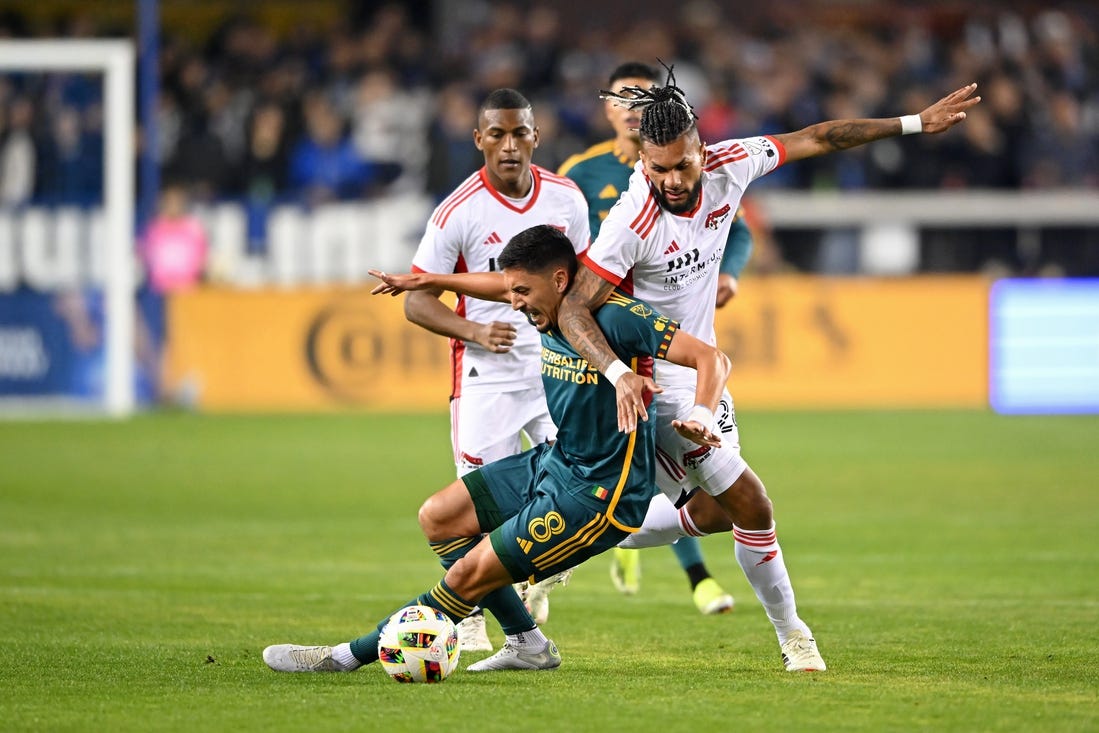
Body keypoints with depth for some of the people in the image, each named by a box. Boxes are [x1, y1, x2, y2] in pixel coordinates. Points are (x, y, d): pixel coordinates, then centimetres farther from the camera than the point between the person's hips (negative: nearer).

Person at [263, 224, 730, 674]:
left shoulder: (616, 318, -24)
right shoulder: (551, 310, 0)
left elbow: (711, 359, -26)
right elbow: (504, 284, 25)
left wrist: (700, 418, -43)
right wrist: (429, 281, 29)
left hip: (596, 496, -10)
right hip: (553, 461, 10)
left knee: (469, 575, -10)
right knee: (438, 518, 12)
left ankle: (351, 656, 3)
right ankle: (528, 644, 14)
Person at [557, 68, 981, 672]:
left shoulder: (727, 166, -11)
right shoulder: (632, 222, -29)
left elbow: (817, 140, 1)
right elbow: (573, 311, -30)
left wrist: (915, 123, 5)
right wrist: (619, 375, -46)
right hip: (655, 383, -8)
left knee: (714, 512, 17)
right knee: (750, 505, -10)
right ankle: (791, 633, 10)